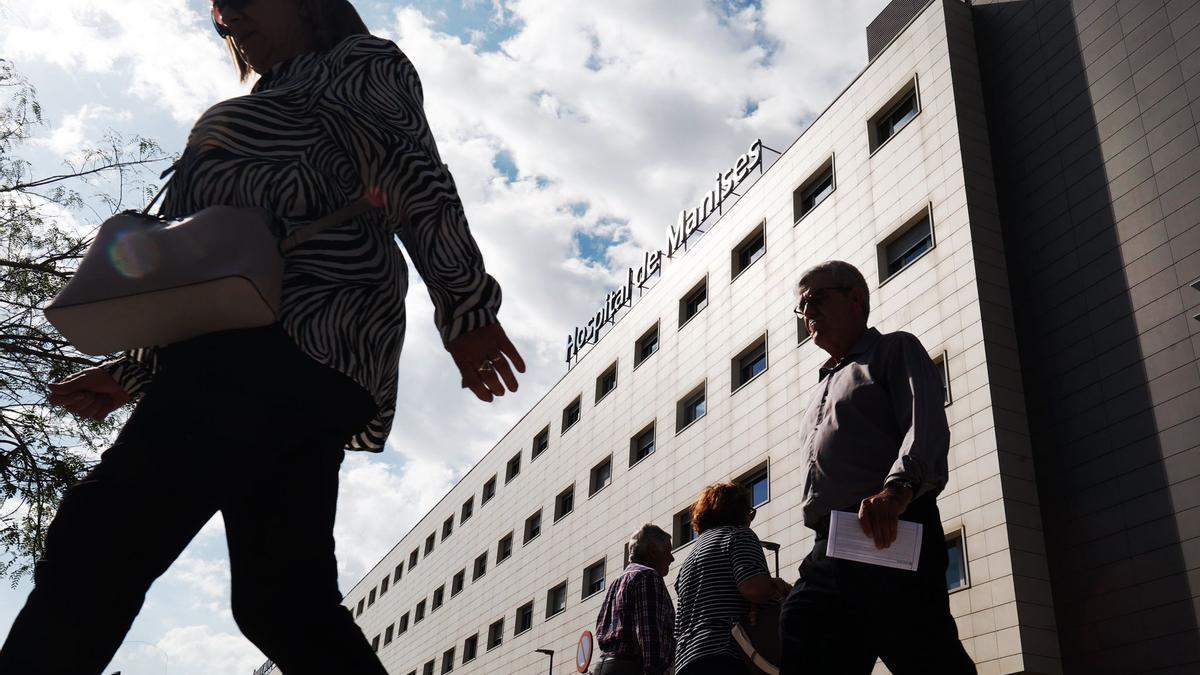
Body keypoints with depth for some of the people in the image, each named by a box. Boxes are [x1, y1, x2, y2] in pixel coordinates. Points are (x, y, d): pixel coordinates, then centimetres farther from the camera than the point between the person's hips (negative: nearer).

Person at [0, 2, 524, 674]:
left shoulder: (360, 63, 15)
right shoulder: (274, 108, 39)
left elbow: (417, 181, -2)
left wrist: (466, 304, -12)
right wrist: (132, 372, 22)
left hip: (286, 341, -9)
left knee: (95, 549, -17)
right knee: (283, 601, 0)